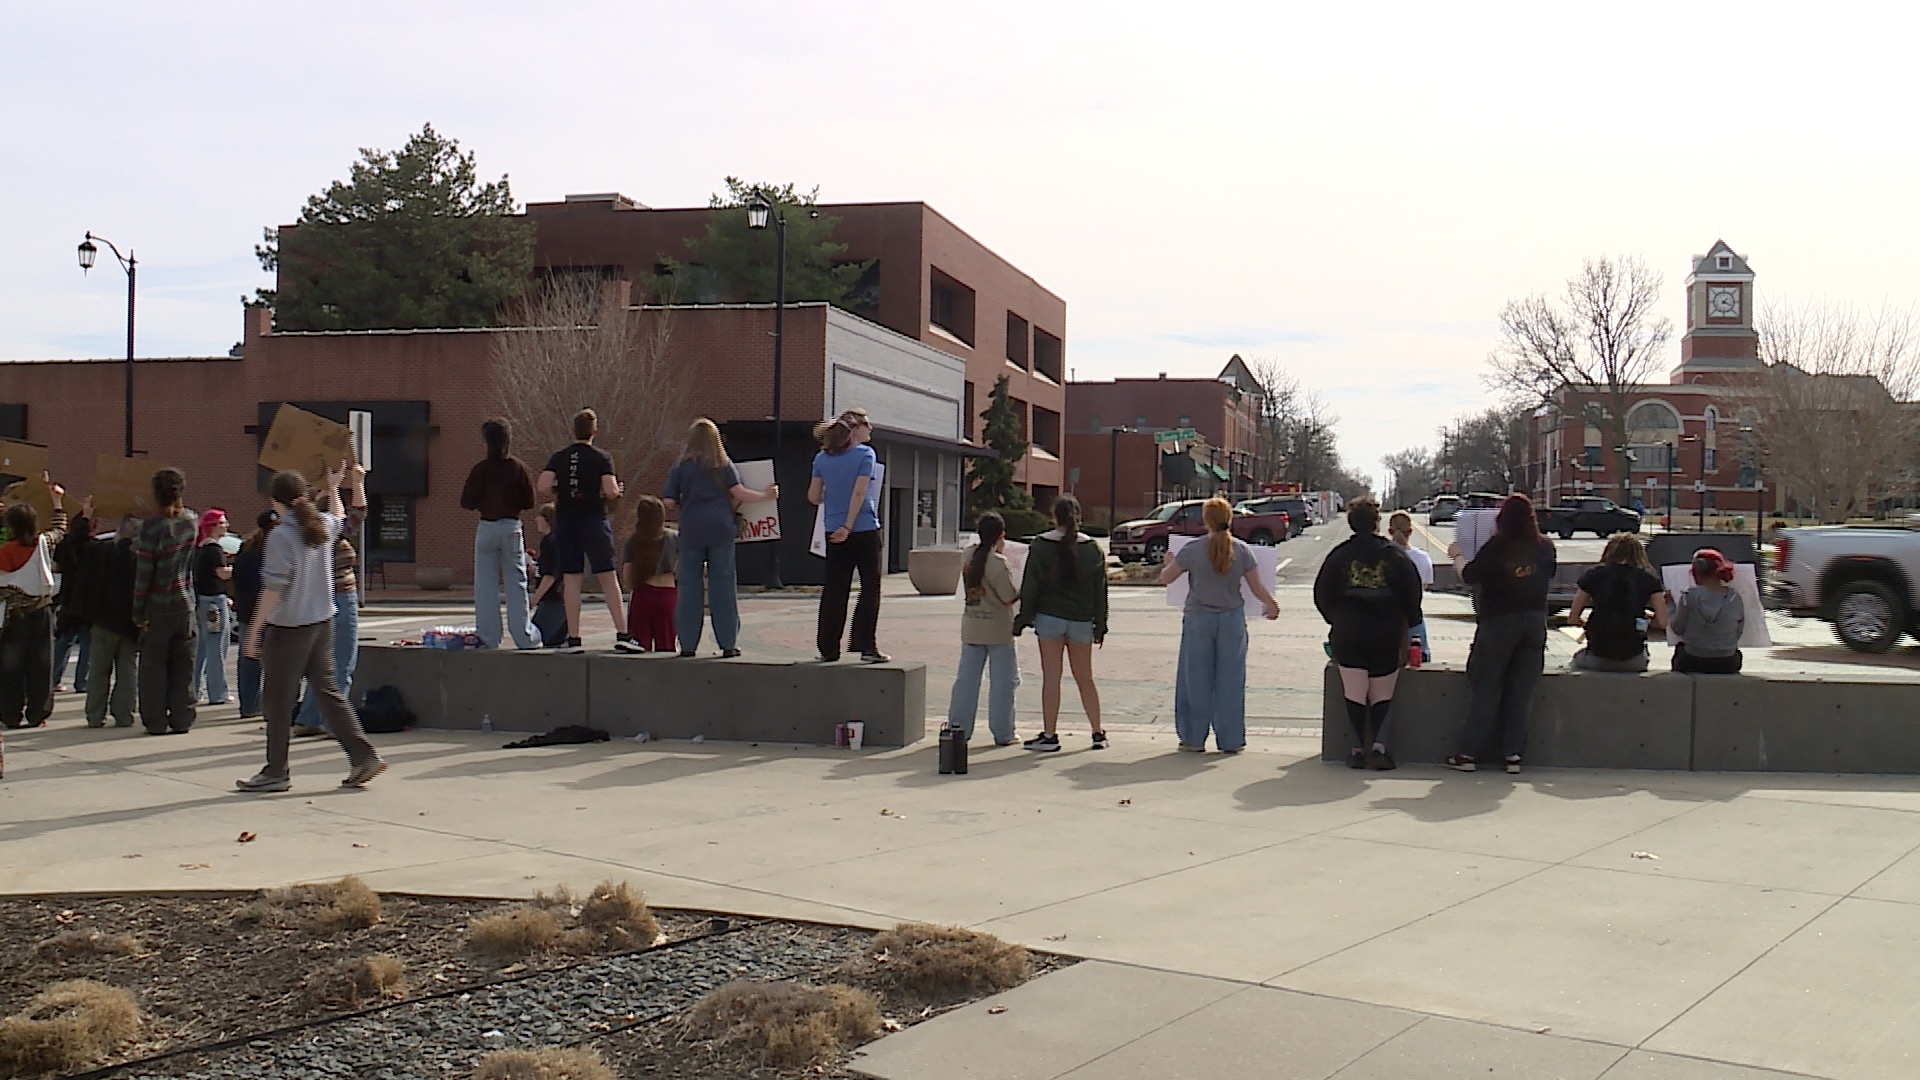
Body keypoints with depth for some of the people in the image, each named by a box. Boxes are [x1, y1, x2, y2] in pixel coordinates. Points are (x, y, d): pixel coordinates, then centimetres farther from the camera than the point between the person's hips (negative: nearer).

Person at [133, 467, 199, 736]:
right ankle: (181, 720, 10)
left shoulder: (152, 526, -14)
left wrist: (138, 612, -7)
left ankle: (155, 721, 7)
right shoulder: (191, 521, -1)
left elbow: (143, 573, -14)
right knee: (183, 667, 8)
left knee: (153, 666, 5)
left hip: (158, 608, -4)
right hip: (185, 606, 4)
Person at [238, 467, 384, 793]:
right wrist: (333, 490, 44)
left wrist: (254, 630, -13)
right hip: (322, 622, 7)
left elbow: (273, 588, -18)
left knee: (278, 699, 4)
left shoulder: (281, 536, -16)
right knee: (327, 690, 12)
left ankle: (276, 771, 12)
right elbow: (340, 521, 31)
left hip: (288, 627, -7)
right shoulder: (323, 526, 4)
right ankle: (363, 756, 6)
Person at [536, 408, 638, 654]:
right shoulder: (601, 458, -3)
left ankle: (573, 639, 4)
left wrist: (560, 496, 11)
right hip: (594, 521, -2)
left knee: (572, 580, 5)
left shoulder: (558, 457, 4)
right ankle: (622, 635, -5)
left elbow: (543, 488, -7)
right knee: (608, 579, 0)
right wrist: (618, 491, 9)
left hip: (565, 521, 2)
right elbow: (610, 492, -13)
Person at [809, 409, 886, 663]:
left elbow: (813, 497, 6)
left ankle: (828, 649, 8)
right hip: (864, 529, -4)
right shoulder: (865, 454, -7)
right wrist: (848, 526, -13)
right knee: (870, 587, 5)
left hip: (833, 530, 5)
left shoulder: (822, 458, 6)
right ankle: (865, 644, 2)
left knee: (834, 590, 8)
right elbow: (859, 493, -14)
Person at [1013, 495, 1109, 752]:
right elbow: (1100, 591, 7)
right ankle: (1098, 734, 16)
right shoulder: (1093, 548, 4)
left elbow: (1030, 586, -5)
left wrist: (1024, 617, 2)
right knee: (1085, 678, 13)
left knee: (1051, 678, 0)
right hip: (1081, 620, 3)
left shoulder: (1041, 546, -5)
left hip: (1049, 617, -3)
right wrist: (1100, 624, 12)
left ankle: (1049, 735, 1)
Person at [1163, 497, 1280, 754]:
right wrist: (1272, 605, 18)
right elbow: (1258, 587, -1)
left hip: (1199, 619, -1)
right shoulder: (1242, 551, -5)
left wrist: (1168, 563, 20)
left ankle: (1194, 738, 12)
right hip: (1232, 619, 1)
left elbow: (1165, 578, -2)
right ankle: (1231, 740, 13)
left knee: (1196, 679, 8)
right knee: (1230, 680, 9)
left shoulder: (1193, 550, -9)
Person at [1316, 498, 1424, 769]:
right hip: (1386, 635, 0)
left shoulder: (1339, 555, 0)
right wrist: (1409, 625, 15)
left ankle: (1359, 748, 0)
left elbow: (1322, 595, 3)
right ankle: (1379, 745, -9)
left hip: (1348, 635, 0)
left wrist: (1336, 620, 18)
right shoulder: (1396, 554, 1)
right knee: (1382, 695, 6)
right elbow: (1413, 595, 2)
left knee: (1354, 694, 2)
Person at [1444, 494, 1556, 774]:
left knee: (1484, 688, 4)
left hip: (1498, 622, -3)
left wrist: (1457, 555, 10)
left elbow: (1469, 575, -7)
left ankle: (1468, 753, 6)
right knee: (1522, 690, 8)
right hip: (1535, 621, 3)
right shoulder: (1544, 548, -1)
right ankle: (1514, 754, 8)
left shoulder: (1496, 548, -12)